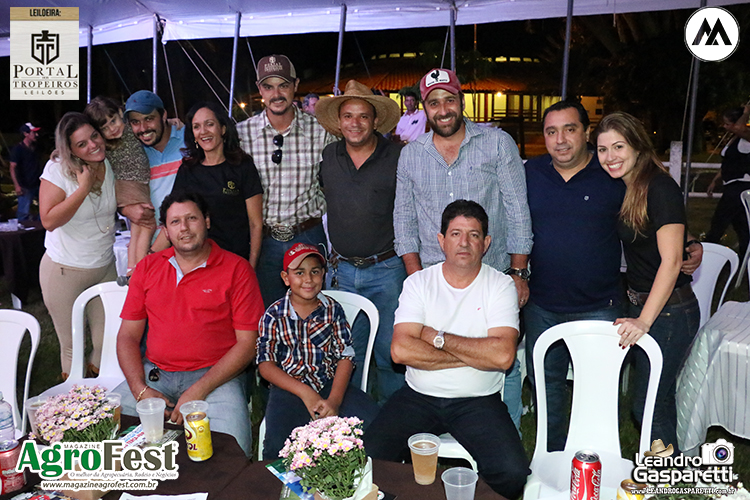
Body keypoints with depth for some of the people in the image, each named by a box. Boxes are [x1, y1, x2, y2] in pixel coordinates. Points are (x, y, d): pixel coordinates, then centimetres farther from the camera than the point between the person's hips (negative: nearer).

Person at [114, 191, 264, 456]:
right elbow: (128, 335, 12)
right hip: (153, 374, 4)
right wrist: (140, 390, -6)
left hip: (214, 375, -3)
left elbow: (247, 343, -4)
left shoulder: (237, 269, 0)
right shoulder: (148, 267, 13)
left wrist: (198, 391, -13)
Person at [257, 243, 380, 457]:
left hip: (331, 385, 2)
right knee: (277, 444, -30)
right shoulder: (274, 315, 2)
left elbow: (345, 357, 1)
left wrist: (334, 400, -14)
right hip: (289, 388, -1)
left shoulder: (333, 309, 6)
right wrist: (305, 392, -15)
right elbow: (265, 364, -3)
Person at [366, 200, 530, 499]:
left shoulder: (501, 286, -1)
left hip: (478, 401, 0)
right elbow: (401, 350, -13)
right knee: (369, 458, -19)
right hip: (419, 396, 1)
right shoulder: (418, 283, 1)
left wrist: (438, 337, -12)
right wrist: (472, 355, -13)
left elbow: (503, 355, -16)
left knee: (513, 474, -23)